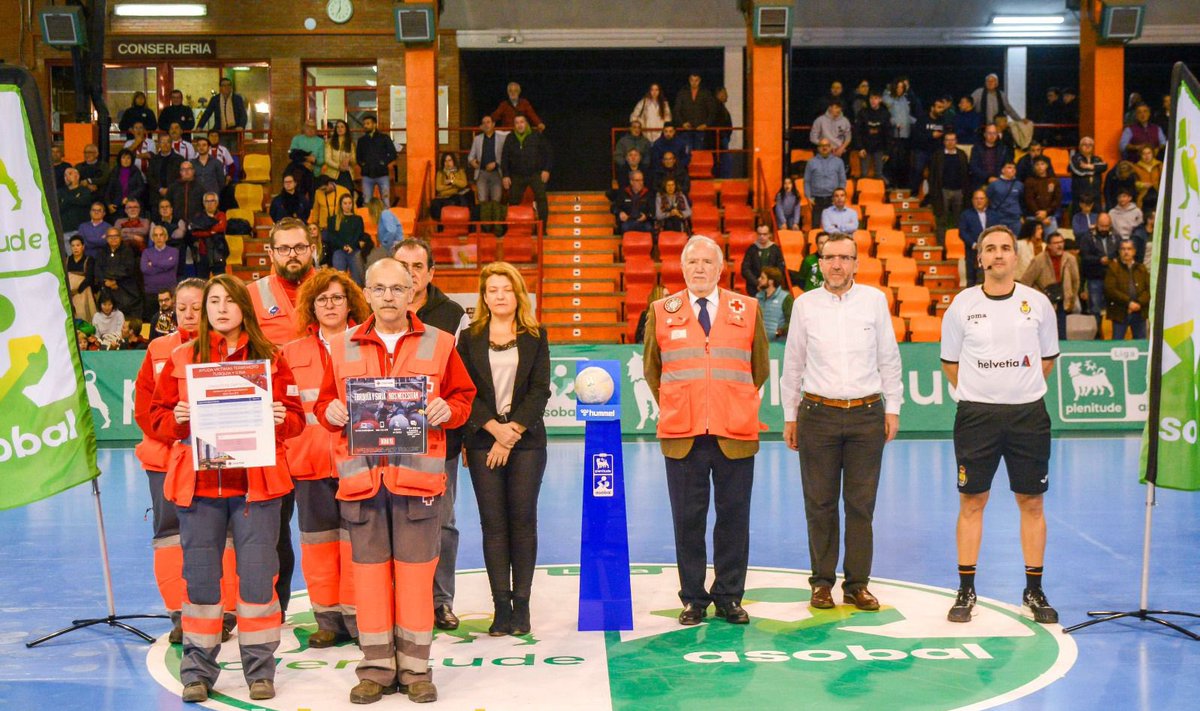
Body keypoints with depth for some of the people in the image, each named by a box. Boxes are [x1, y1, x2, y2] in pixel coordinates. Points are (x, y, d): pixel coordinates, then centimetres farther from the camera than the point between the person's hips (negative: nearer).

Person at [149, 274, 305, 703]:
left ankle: (260, 670, 12)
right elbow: (158, 416, 7)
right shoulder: (181, 359, 8)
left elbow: (296, 417, 6)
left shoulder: (270, 358, 7)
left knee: (257, 575, 0)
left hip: (256, 482, -1)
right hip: (197, 483, 1)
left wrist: (282, 419, -15)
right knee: (200, 575, 5)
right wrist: (176, 420, -14)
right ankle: (197, 671, 17)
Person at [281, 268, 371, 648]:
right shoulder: (292, 352, 11)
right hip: (309, 460, 3)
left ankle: (357, 617, 8)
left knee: (356, 539, -3)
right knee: (317, 541, 6)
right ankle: (328, 618, 16)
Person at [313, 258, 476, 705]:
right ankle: (376, 668, 16)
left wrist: (447, 410, -11)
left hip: (418, 473, -1)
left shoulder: (438, 344, 7)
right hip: (361, 475, 1)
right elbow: (324, 403, 14)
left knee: (416, 572, 1)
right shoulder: (342, 348, 10)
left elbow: (463, 396, 9)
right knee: (368, 571, 5)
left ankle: (415, 669, 12)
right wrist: (330, 411, -8)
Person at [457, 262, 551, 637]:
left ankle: (521, 604, 6)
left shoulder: (535, 337, 7)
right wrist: (495, 427, -11)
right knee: (493, 522, 0)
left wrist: (513, 432, -9)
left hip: (527, 439, 0)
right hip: (483, 439, 1)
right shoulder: (470, 338, 9)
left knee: (523, 520, -1)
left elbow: (540, 390, 0)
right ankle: (501, 607, 3)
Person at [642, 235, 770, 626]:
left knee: (733, 519, 6)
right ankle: (693, 599, 16)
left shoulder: (748, 310, 8)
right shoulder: (661, 312, 7)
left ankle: (729, 598, 18)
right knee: (688, 520, 4)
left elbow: (760, 368, 16)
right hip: (682, 434, 0)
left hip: (736, 434, 0)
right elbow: (652, 369, 17)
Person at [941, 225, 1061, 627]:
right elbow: (950, 361, 10)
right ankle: (966, 590, 11)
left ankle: (1034, 591, 16)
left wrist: (1023, 390, 12)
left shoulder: (1037, 303, 2)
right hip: (976, 413, -1)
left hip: (1029, 414, 1)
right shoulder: (962, 305, 0)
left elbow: (1047, 358, 14)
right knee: (972, 502, 2)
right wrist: (978, 393, 10)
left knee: (1032, 503, 5)